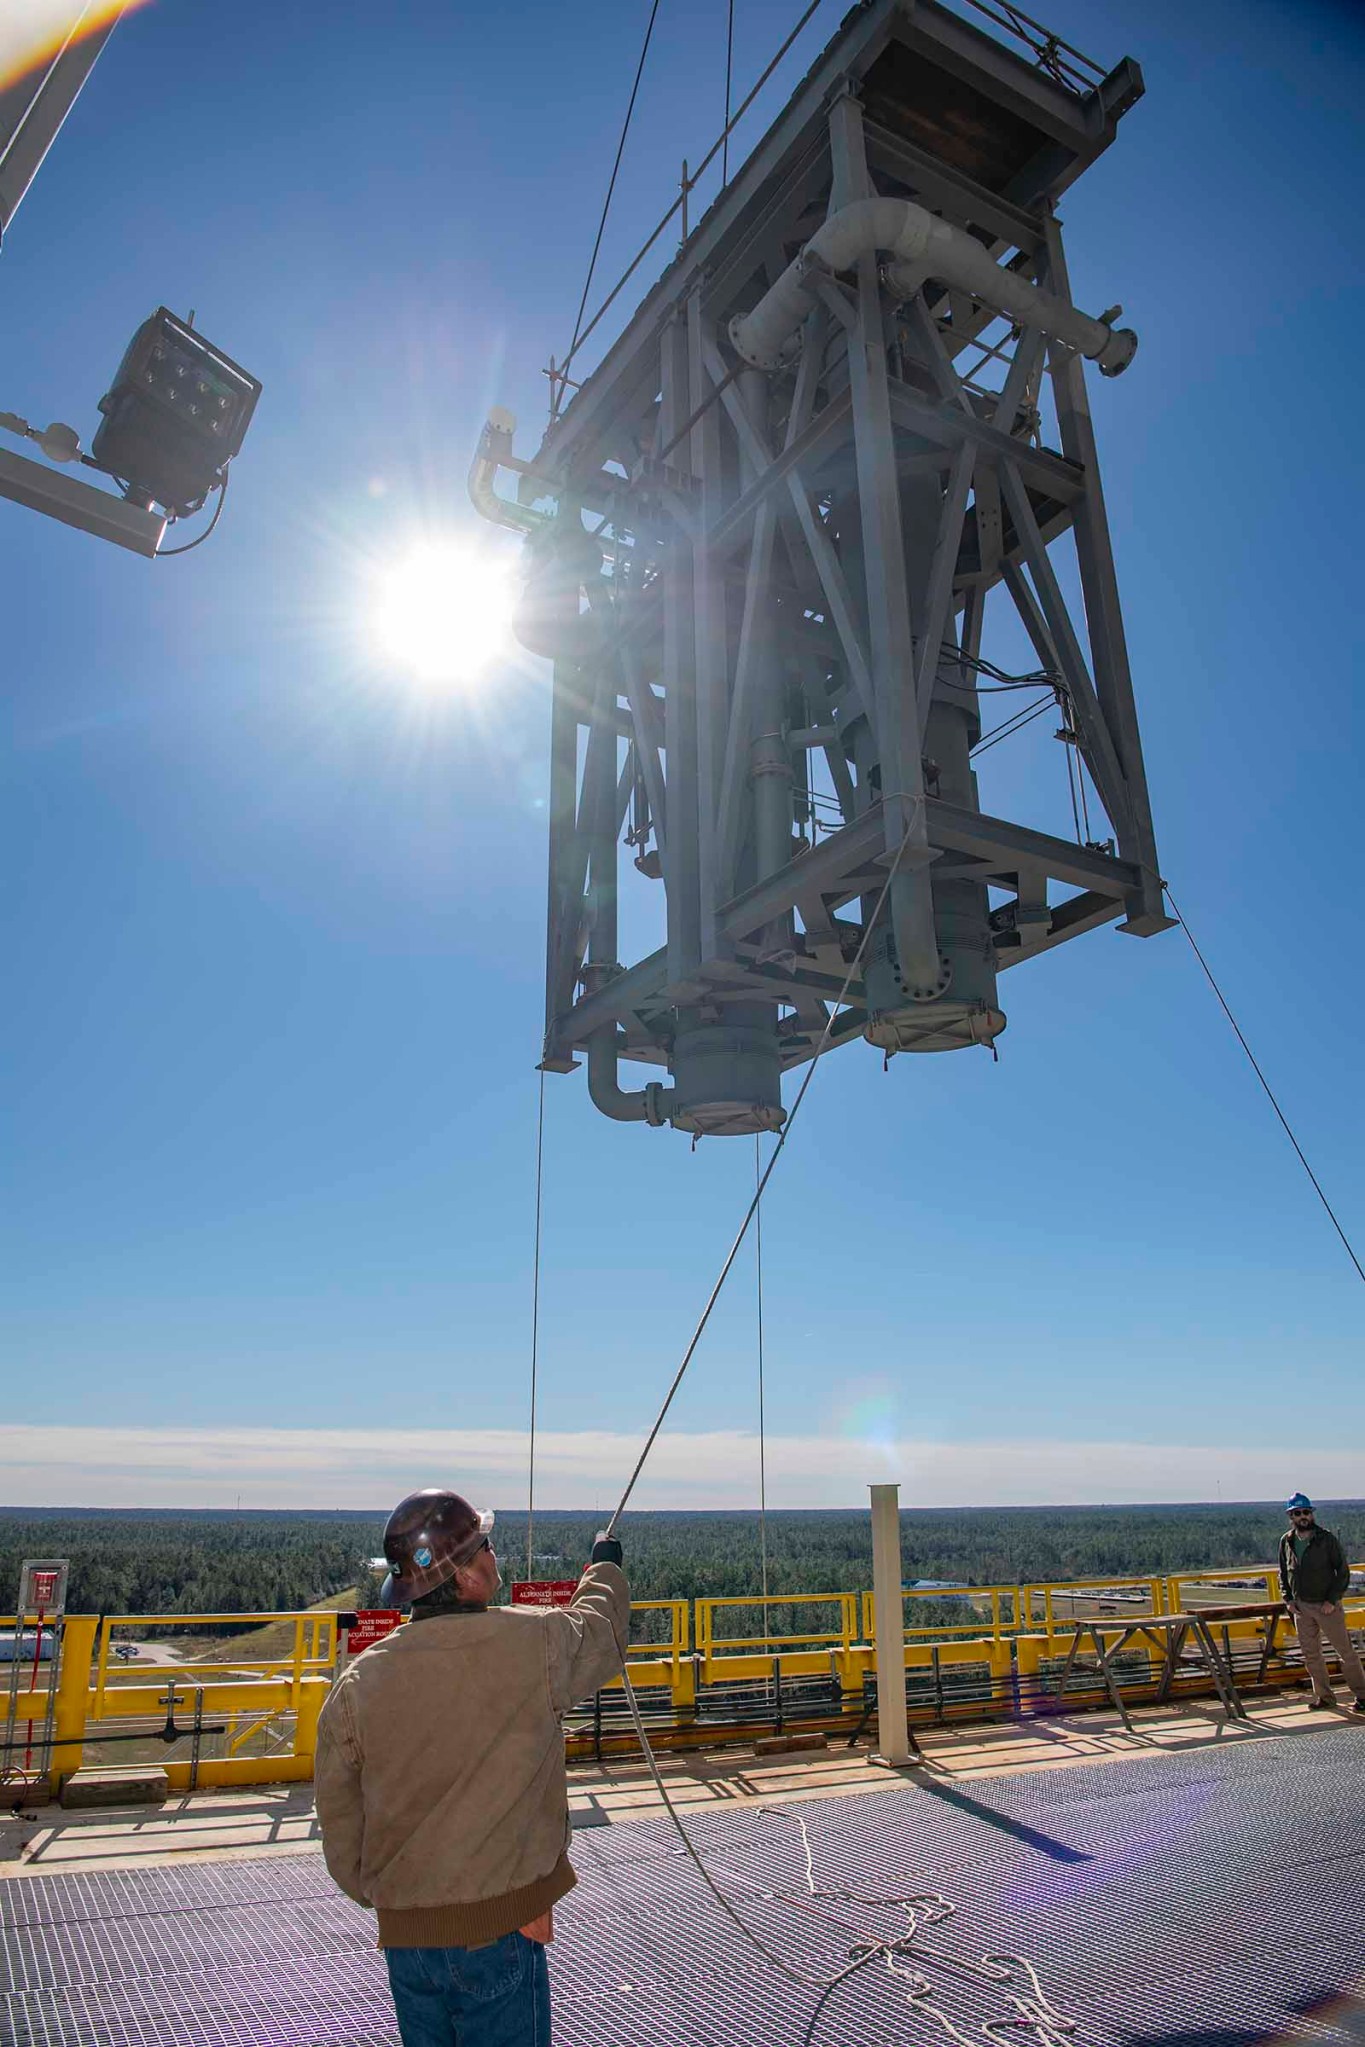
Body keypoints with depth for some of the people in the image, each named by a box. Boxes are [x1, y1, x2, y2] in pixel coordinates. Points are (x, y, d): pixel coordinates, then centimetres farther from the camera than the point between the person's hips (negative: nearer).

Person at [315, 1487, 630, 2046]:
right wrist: (605, 1566, 26)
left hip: (403, 1936, 4)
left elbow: (340, 1826, 3)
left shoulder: (358, 1682, -7)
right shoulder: (535, 1643, -16)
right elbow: (603, 1629, 6)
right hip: (499, 1932, -4)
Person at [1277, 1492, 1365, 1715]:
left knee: (1345, 1651, 2)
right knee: (1311, 1655, 9)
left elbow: (1343, 1571, -7)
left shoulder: (1326, 1539, -10)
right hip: (1301, 1607, 4)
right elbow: (1283, 1573, 13)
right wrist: (1288, 1599, 2)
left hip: (1327, 1605, -4)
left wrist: (1332, 1600, -13)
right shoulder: (1286, 1541, 2)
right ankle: (1324, 1696, 22)